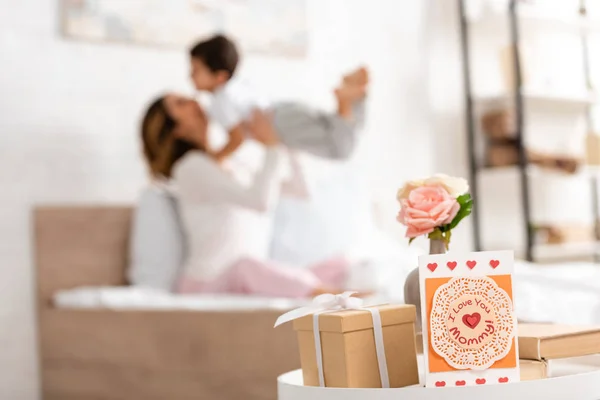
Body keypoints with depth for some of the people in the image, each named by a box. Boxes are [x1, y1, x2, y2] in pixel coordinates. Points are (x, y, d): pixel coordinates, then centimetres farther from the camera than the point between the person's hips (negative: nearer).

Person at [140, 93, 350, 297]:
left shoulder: (230, 166, 21)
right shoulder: (191, 167, -7)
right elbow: (260, 200, -21)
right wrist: (272, 145, -12)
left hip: (246, 283, 8)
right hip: (209, 285, -8)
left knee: (340, 265, -9)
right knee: (245, 265, -42)